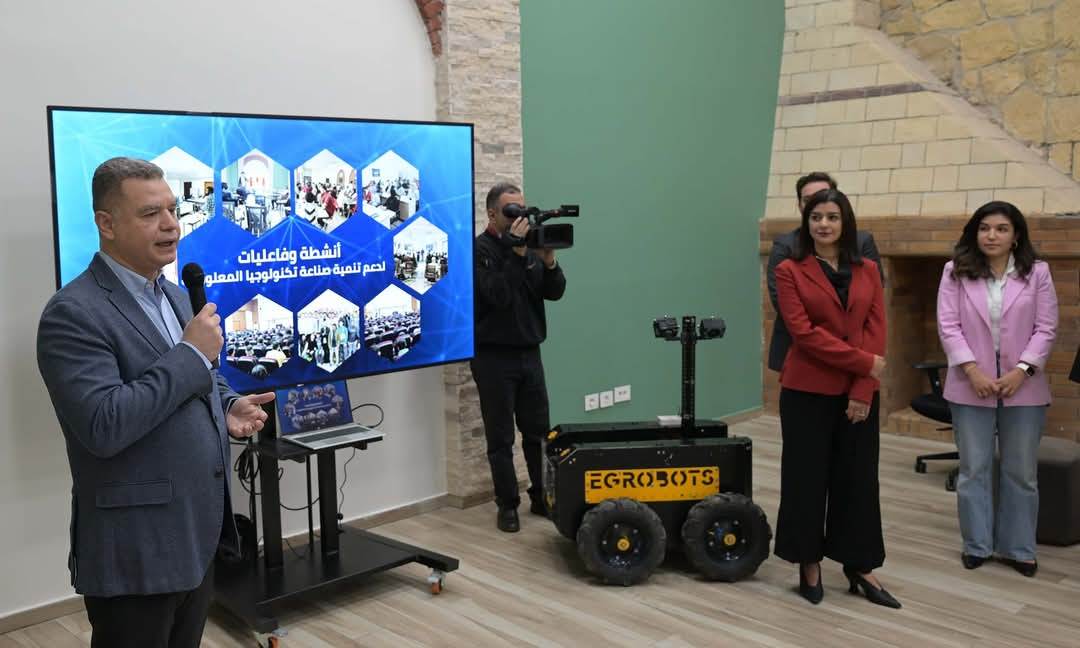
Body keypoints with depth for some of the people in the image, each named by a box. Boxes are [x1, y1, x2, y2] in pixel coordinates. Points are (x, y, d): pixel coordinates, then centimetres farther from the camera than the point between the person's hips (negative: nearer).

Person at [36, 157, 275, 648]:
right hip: (135, 552, -8)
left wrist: (229, 406, 1)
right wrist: (191, 353, -23)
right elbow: (103, 427, -27)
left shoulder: (175, 296, 9)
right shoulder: (74, 313, -17)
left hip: (196, 536, 8)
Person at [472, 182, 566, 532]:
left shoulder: (530, 246, 9)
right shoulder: (479, 250, -10)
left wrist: (549, 260, -12)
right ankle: (507, 505, 13)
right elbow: (499, 295, -23)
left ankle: (542, 497, 22)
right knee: (501, 437, 3)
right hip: (494, 357, -5)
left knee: (538, 432, 10)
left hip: (530, 353, 5)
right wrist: (517, 252, -25)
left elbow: (555, 292, 4)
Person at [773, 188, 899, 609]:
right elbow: (804, 333, -13)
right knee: (807, 477, 5)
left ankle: (860, 567, 22)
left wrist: (862, 391, -8)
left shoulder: (868, 271, 7)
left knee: (858, 478, 10)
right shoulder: (790, 271, -4)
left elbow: (876, 332, 2)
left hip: (858, 393, 3)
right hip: (807, 391, -3)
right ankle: (809, 563, 21)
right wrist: (863, 362, -15)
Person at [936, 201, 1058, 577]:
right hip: (971, 385, 0)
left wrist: (1022, 370, -12)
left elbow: (1046, 328, 0)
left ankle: (1018, 548, 22)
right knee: (974, 469, 7)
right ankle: (976, 545, 20)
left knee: (1021, 471, 9)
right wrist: (972, 370, -14)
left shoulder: (1037, 273, 3)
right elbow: (948, 326, -4)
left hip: (1022, 386, 1)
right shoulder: (956, 272, 1)